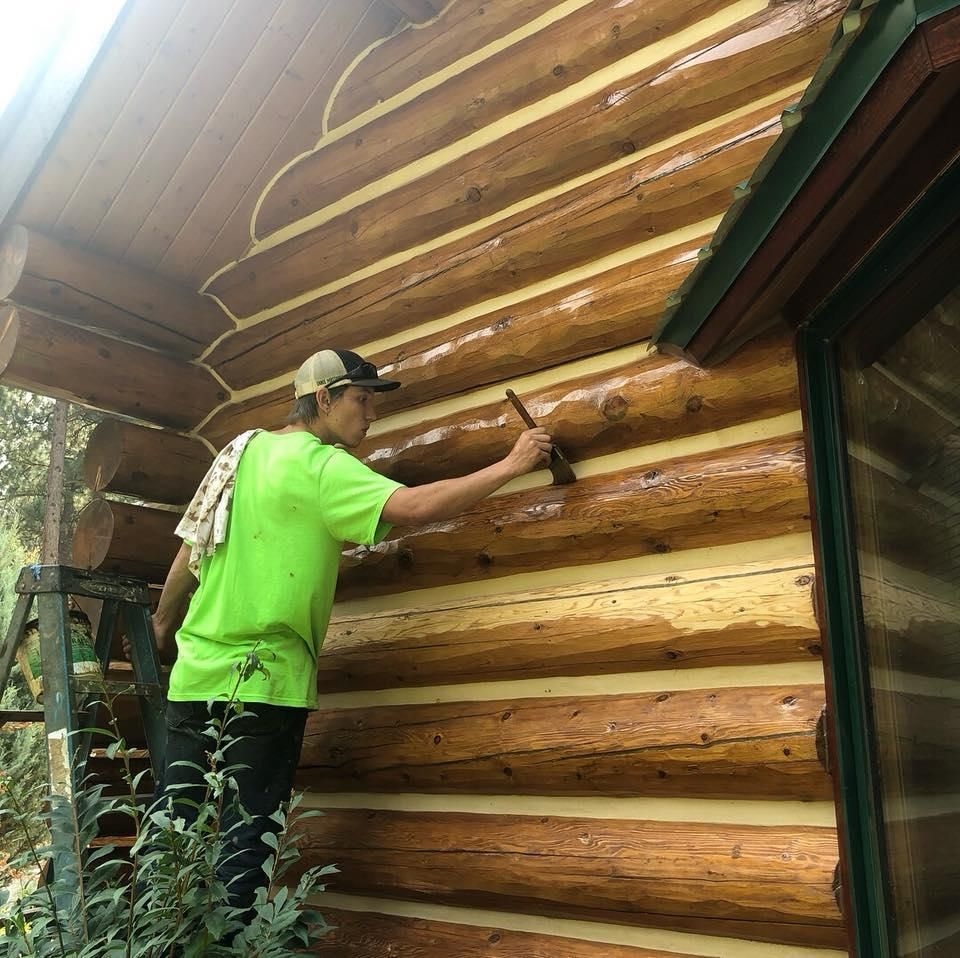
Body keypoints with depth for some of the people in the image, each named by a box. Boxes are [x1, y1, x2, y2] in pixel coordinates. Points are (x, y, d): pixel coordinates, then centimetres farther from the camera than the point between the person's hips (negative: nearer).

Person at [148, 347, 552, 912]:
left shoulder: (245, 451, 12)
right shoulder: (317, 464, -12)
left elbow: (189, 552, 18)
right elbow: (415, 507, -24)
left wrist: (164, 628, 31)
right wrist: (512, 466, -16)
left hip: (195, 677, 8)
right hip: (260, 685, -8)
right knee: (243, 850, 3)